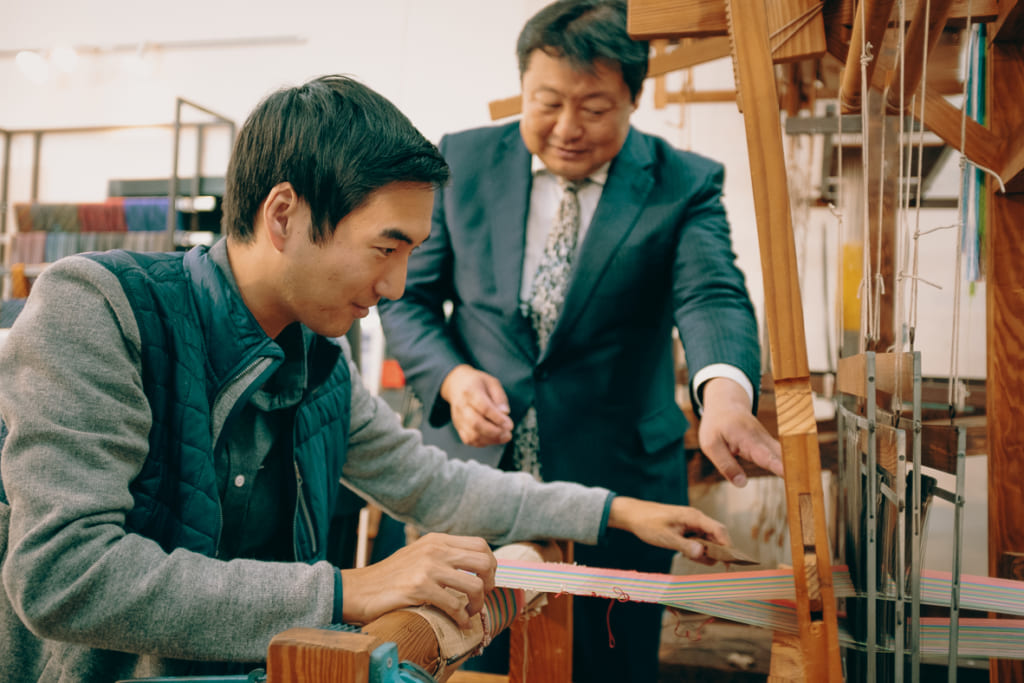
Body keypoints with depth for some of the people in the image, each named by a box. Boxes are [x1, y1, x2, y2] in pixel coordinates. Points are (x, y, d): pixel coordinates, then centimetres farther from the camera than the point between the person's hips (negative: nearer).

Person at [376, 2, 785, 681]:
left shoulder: (685, 185, -4)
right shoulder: (462, 161, 1)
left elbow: (713, 298, -20)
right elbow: (407, 296, 5)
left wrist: (725, 392, -42)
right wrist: (451, 376, -14)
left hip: (617, 491, -1)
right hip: (473, 475, 2)